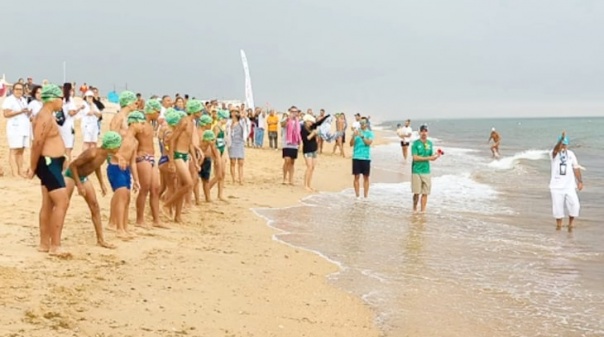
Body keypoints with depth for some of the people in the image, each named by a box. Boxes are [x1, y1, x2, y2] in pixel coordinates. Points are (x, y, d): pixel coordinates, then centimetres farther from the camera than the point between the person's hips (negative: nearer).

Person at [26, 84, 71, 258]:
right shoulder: (45, 118, -18)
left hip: (51, 163, 11)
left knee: (48, 205, 12)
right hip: (49, 164, -11)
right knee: (62, 203, -12)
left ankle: (44, 244, 18)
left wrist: (34, 167, 14)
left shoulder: (47, 116, 16)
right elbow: (37, 144, -21)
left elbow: (40, 143, 16)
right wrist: (33, 168, -14)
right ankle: (55, 246, -11)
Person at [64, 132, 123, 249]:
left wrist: (102, 184, 9)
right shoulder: (92, 153, -34)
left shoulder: (105, 154, -8)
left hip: (83, 177, 8)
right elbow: (73, 165, -28)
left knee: (95, 207, 6)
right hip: (70, 175, -8)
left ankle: (100, 239, 11)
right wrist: (79, 185, -25)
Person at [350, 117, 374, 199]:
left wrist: (362, 136, -25)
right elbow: (351, 144, 0)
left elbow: (369, 142, -13)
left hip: (366, 158, -1)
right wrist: (353, 136, -17)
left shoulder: (370, 133, 3)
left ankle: (365, 196, 8)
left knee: (366, 177, 3)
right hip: (356, 157, 1)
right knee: (357, 177, 0)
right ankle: (357, 196, 4)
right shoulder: (356, 131, 6)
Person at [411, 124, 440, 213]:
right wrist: (428, 158, -17)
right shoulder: (415, 143, -5)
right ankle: (414, 208, 18)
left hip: (426, 171, 4)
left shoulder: (430, 143, 9)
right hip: (416, 171, -4)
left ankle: (423, 211, 11)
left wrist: (436, 156, -8)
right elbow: (415, 158, -13)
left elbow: (431, 158, 13)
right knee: (416, 193, -2)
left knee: (425, 193, 3)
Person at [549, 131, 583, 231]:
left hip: (569, 186, 2)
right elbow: (555, 150, -29)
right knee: (558, 208, 1)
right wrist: (561, 139, -45)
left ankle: (571, 223, 10)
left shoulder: (571, 154, 7)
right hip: (556, 187, -2)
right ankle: (559, 226, 17)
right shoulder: (554, 154, -5)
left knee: (575, 205, -10)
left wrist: (580, 181, 3)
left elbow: (576, 168, 10)